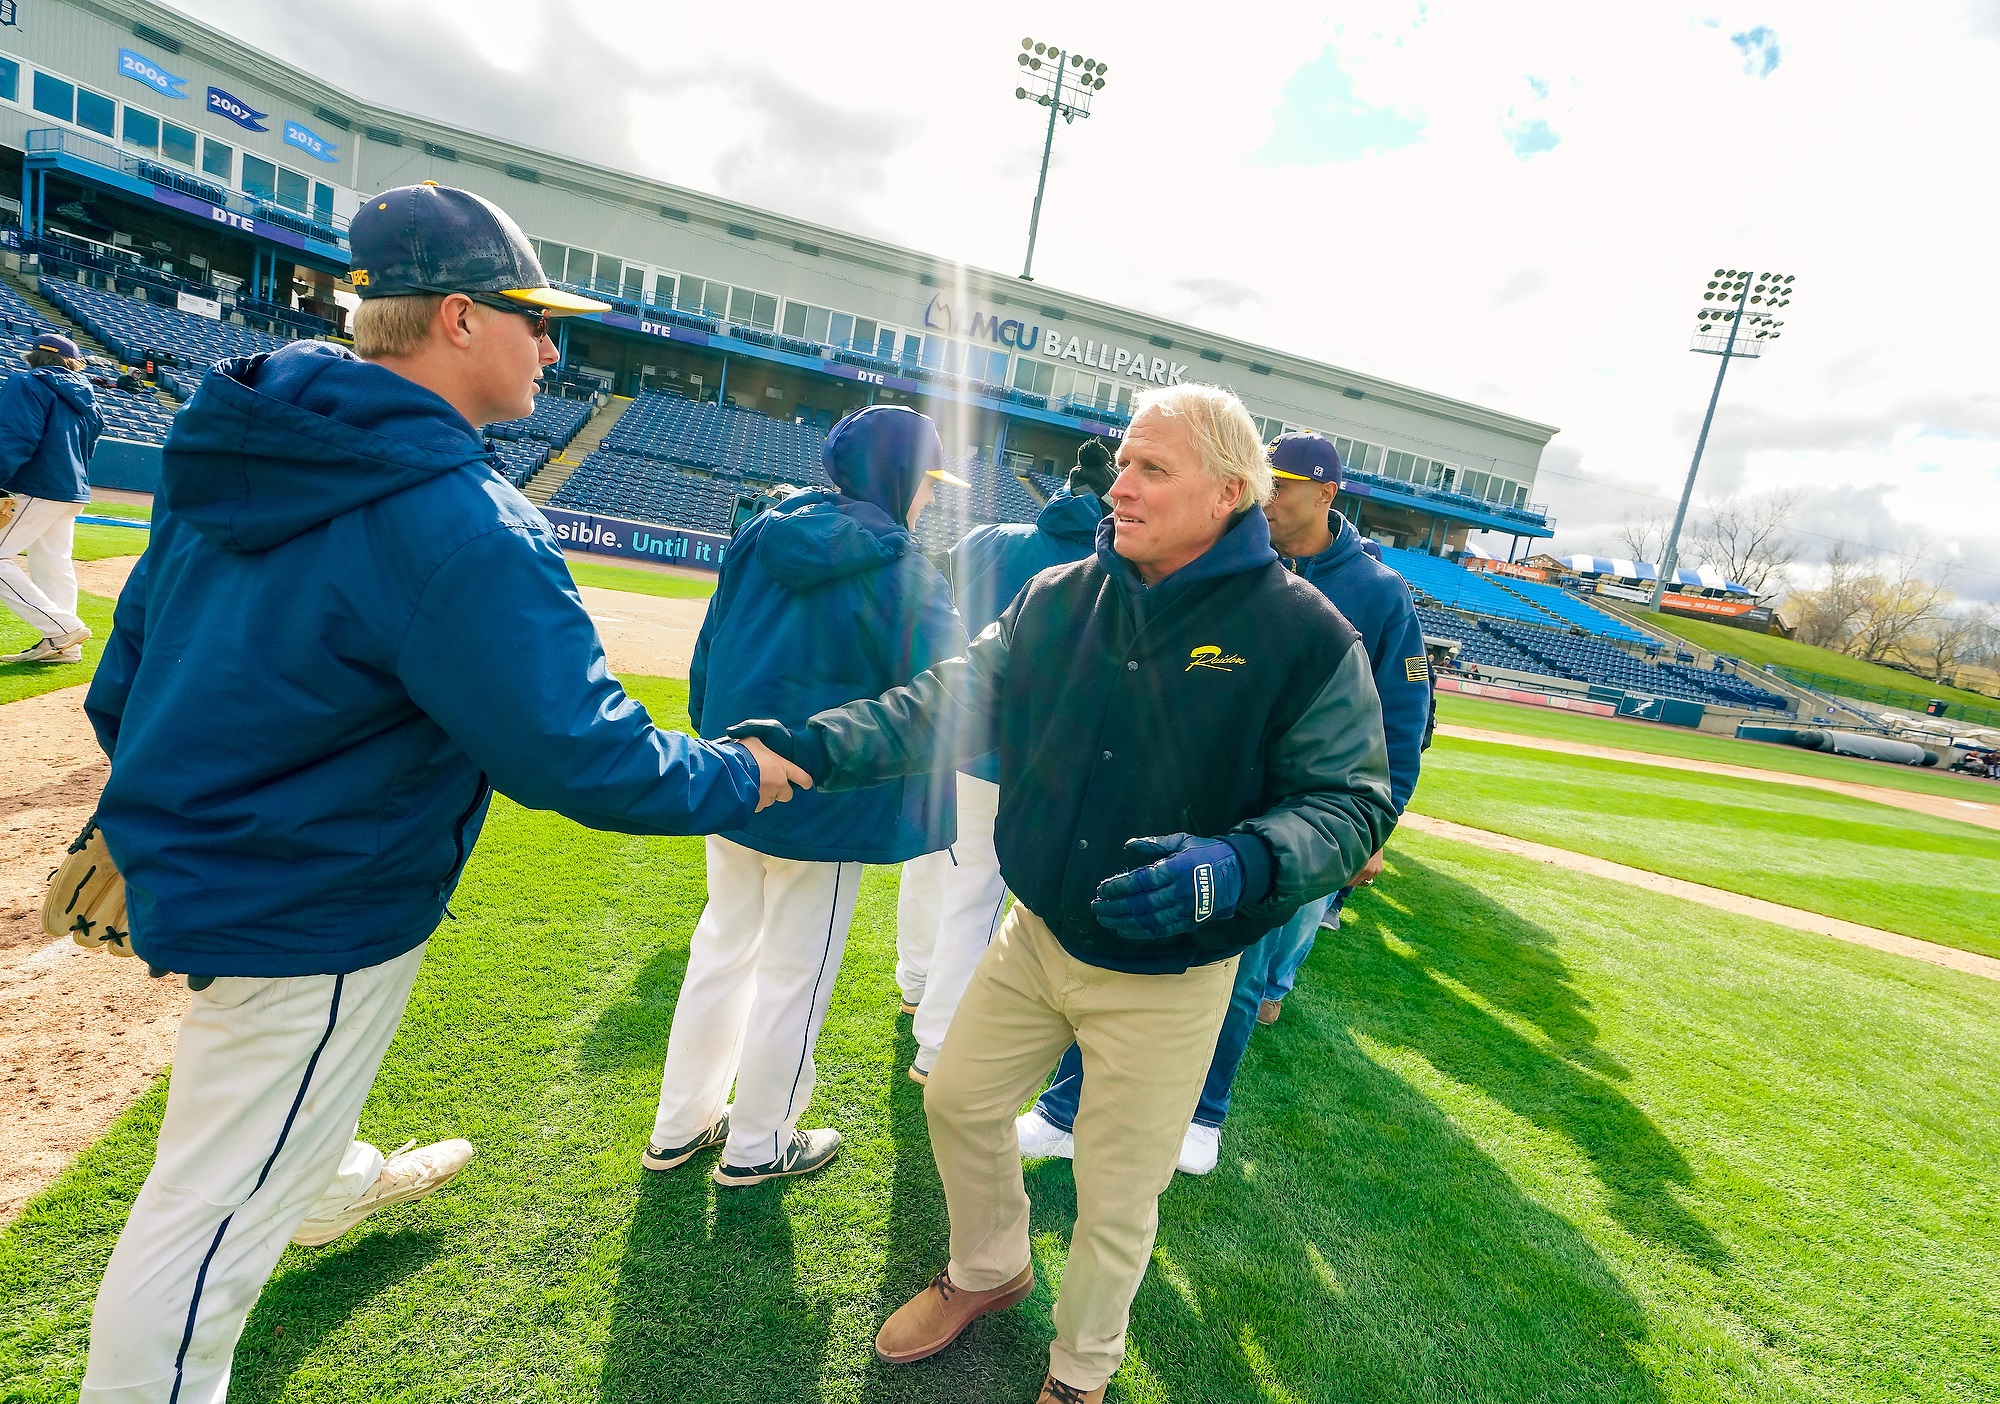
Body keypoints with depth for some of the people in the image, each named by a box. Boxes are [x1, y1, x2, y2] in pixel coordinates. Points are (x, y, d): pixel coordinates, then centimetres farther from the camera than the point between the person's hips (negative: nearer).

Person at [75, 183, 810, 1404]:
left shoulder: (238, 450, -2)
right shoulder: (459, 525, -31)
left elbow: (136, 639, 9)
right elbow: (579, 753, -29)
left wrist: (139, 804, 22)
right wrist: (738, 777, -13)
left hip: (191, 844, 10)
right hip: (307, 913, -10)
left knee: (284, 1088, 35)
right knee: (217, 1213, 11)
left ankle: (333, 1187, 63)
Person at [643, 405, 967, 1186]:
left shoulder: (761, 536, 2)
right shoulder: (906, 575, -16)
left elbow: (708, 654, 7)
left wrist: (718, 745, 18)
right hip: (824, 808, -6)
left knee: (721, 949, 20)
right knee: (793, 975, 11)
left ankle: (680, 1125, 35)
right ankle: (757, 1145, 29)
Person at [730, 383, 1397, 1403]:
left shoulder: (1306, 634, -16)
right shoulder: (1058, 598, -5)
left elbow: (1352, 801, -16)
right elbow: (953, 701, -5)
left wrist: (1237, 868, -35)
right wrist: (816, 744, -18)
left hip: (1168, 979, -4)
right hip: (1037, 935, 4)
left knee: (1115, 1199, 14)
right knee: (957, 1101, 21)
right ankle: (988, 1270, 54)